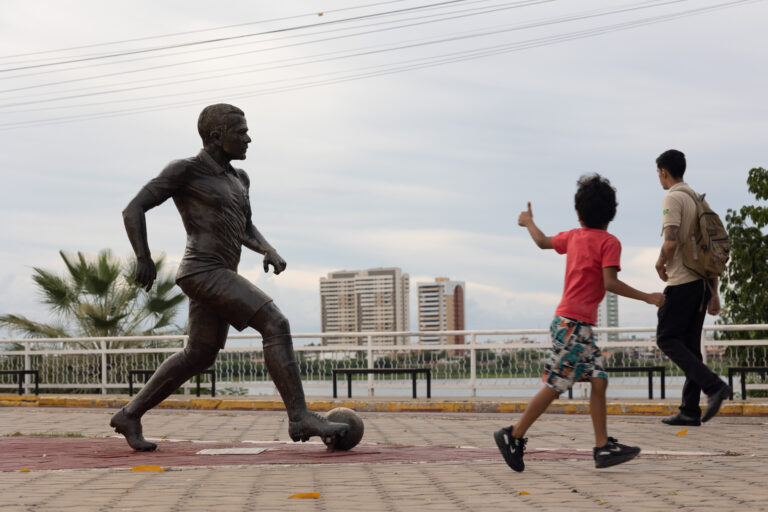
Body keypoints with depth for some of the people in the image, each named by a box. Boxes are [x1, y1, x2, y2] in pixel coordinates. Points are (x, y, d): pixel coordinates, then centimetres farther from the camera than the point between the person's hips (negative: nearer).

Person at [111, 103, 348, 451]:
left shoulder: (237, 178, 18)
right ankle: (300, 418, -17)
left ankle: (129, 416, 25)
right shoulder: (183, 170, -6)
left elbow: (247, 232, 26)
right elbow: (133, 209, -7)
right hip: (204, 274, -10)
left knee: (200, 356, 16)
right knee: (276, 325, -16)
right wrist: (144, 259, -15)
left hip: (219, 278, 10)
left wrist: (270, 251, 6)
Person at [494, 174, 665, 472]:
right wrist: (647, 298, -14)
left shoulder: (572, 237, 12)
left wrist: (528, 222, 49)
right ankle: (514, 436, 2)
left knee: (599, 380, 5)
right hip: (574, 323, -8)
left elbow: (543, 241, 29)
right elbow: (610, 283, -18)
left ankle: (603, 447, 1)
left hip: (579, 325, 8)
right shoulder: (609, 242, -8)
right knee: (555, 386, -4)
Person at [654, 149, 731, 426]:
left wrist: (660, 264, -1)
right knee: (690, 345, 9)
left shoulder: (673, 199, -9)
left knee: (667, 339, -4)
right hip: (702, 280, 8)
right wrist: (714, 293, 19)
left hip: (682, 281, -8)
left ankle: (713, 385, -18)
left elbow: (671, 242, -22)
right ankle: (690, 410, 7)